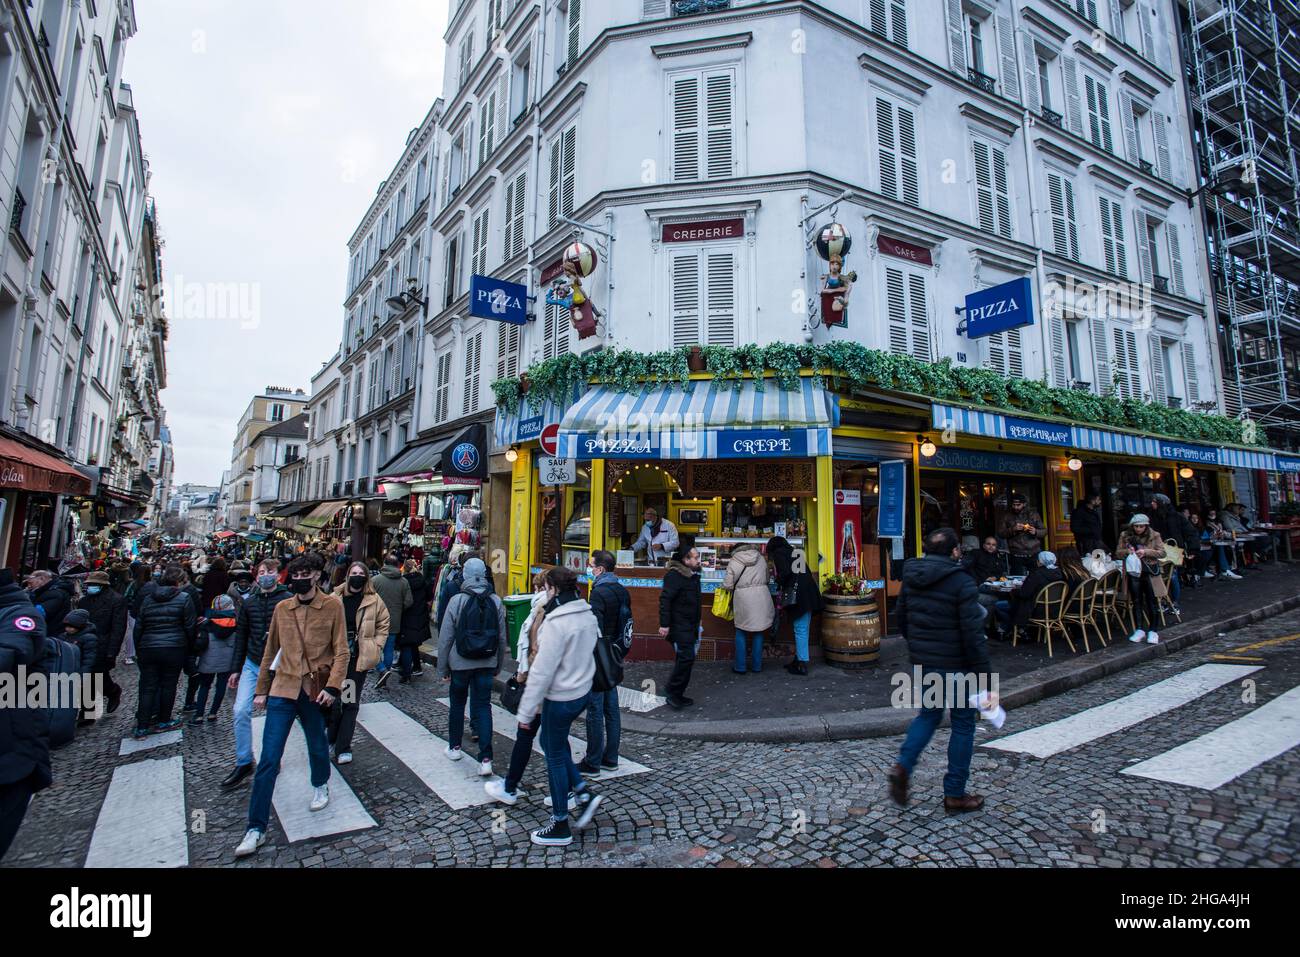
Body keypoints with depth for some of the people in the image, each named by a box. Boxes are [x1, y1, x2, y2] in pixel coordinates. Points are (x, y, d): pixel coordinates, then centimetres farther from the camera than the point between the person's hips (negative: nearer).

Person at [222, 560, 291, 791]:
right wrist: (235, 669, 11)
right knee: (241, 711, -4)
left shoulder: (288, 600, -10)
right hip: (252, 664, 4)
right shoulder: (248, 602, 5)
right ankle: (243, 763, 12)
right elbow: (241, 637, 11)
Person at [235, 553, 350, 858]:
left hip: (316, 691, -2)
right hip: (283, 689, 2)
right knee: (269, 759, -1)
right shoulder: (282, 608, 4)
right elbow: (270, 652, 13)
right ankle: (256, 828, 9)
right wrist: (261, 690, 14)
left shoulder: (332, 606, -6)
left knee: (317, 747, 17)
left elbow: (341, 651, -8)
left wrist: (332, 686, -17)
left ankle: (320, 786, 47)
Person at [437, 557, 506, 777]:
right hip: (486, 664, 2)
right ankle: (485, 759, 0)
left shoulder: (457, 601, -13)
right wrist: (498, 665, 15)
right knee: (483, 706, 5)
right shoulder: (496, 602, -3)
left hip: (460, 663, -2)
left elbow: (445, 638, -9)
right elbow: (502, 638, 3)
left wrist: (443, 667, 1)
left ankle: (454, 747, 35)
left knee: (458, 704, 18)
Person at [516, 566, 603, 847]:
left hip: (560, 697, -8)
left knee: (555, 756, 8)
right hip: (582, 691, 8)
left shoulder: (556, 622, -24)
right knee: (552, 742, 25)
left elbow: (542, 671, -22)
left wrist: (526, 712, -13)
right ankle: (583, 793, 21)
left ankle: (560, 827, 22)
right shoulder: (588, 615, 1)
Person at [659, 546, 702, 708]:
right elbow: (665, 599, -22)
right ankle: (672, 692, -1)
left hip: (690, 626, 9)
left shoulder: (693, 575, 12)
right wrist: (664, 625, -24)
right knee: (686, 657, -14)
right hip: (679, 626, -9)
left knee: (685, 659, 12)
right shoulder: (674, 576, -17)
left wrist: (697, 621, 25)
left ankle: (676, 695, 21)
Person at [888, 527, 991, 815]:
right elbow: (974, 636, -19)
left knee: (928, 714, 23)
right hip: (954, 665, -6)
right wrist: (985, 680, -13)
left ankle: (902, 767, 5)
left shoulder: (911, 578, 3)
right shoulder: (961, 583, -17)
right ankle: (955, 795, 20)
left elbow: (900, 618, 11)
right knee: (963, 724, 11)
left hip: (922, 662, 6)